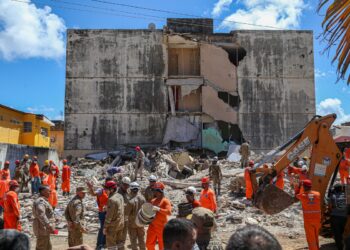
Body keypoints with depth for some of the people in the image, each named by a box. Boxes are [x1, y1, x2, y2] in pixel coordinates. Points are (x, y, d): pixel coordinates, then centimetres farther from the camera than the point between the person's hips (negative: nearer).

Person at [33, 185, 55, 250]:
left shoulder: (43, 201, 16)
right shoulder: (40, 201, -18)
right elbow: (41, 215, -30)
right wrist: (49, 225, -35)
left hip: (44, 228, 11)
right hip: (42, 228, -11)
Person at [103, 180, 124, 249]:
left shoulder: (111, 199, -23)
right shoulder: (120, 196, 2)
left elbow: (109, 215, -21)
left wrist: (105, 227, -14)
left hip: (113, 225, -8)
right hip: (121, 223, 8)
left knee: (111, 244, 5)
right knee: (119, 242, 20)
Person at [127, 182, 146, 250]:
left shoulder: (131, 201, -27)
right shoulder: (142, 198, -11)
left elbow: (127, 213, -18)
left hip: (132, 223, -5)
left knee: (133, 240, 10)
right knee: (141, 239, 19)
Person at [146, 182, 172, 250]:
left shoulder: (165, 201, -11)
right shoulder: (153, 201, 9)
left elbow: (169, 212, -25)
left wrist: (158, 209, -31)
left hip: (162, 227, -6)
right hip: (152, 226, 6)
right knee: (149, 244, 12)